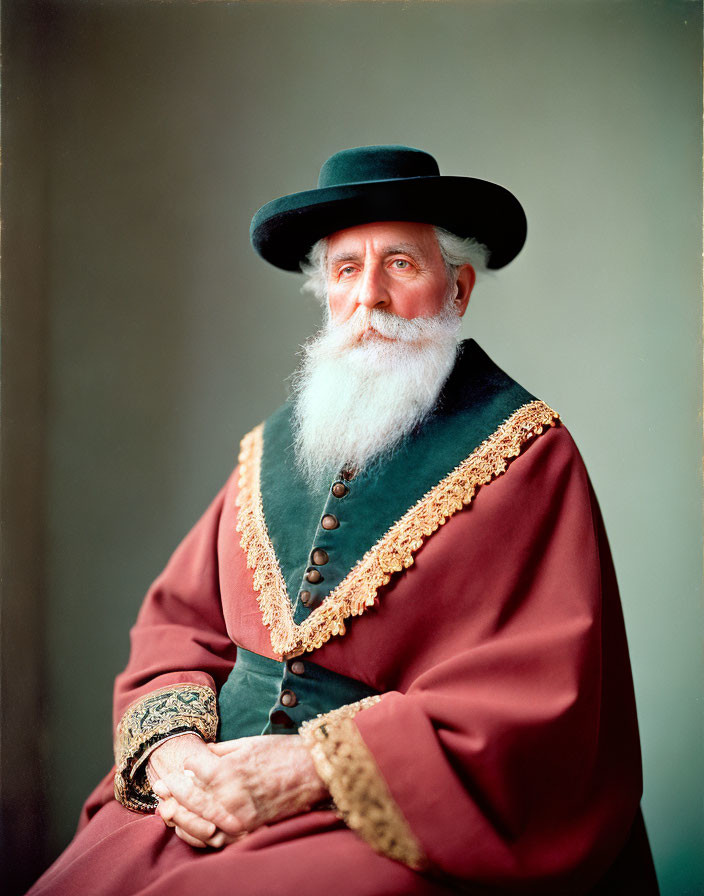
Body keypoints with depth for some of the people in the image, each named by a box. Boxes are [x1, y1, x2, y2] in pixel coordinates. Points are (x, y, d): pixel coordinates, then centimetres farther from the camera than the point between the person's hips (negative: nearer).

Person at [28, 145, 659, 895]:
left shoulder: (524, 454, -4)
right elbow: (179, 619, 13)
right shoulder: (272, 446, 11)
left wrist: (313, 770, -16)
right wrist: (169, 746, -7)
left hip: (398, 833, -4)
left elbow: (535, 704, -11)